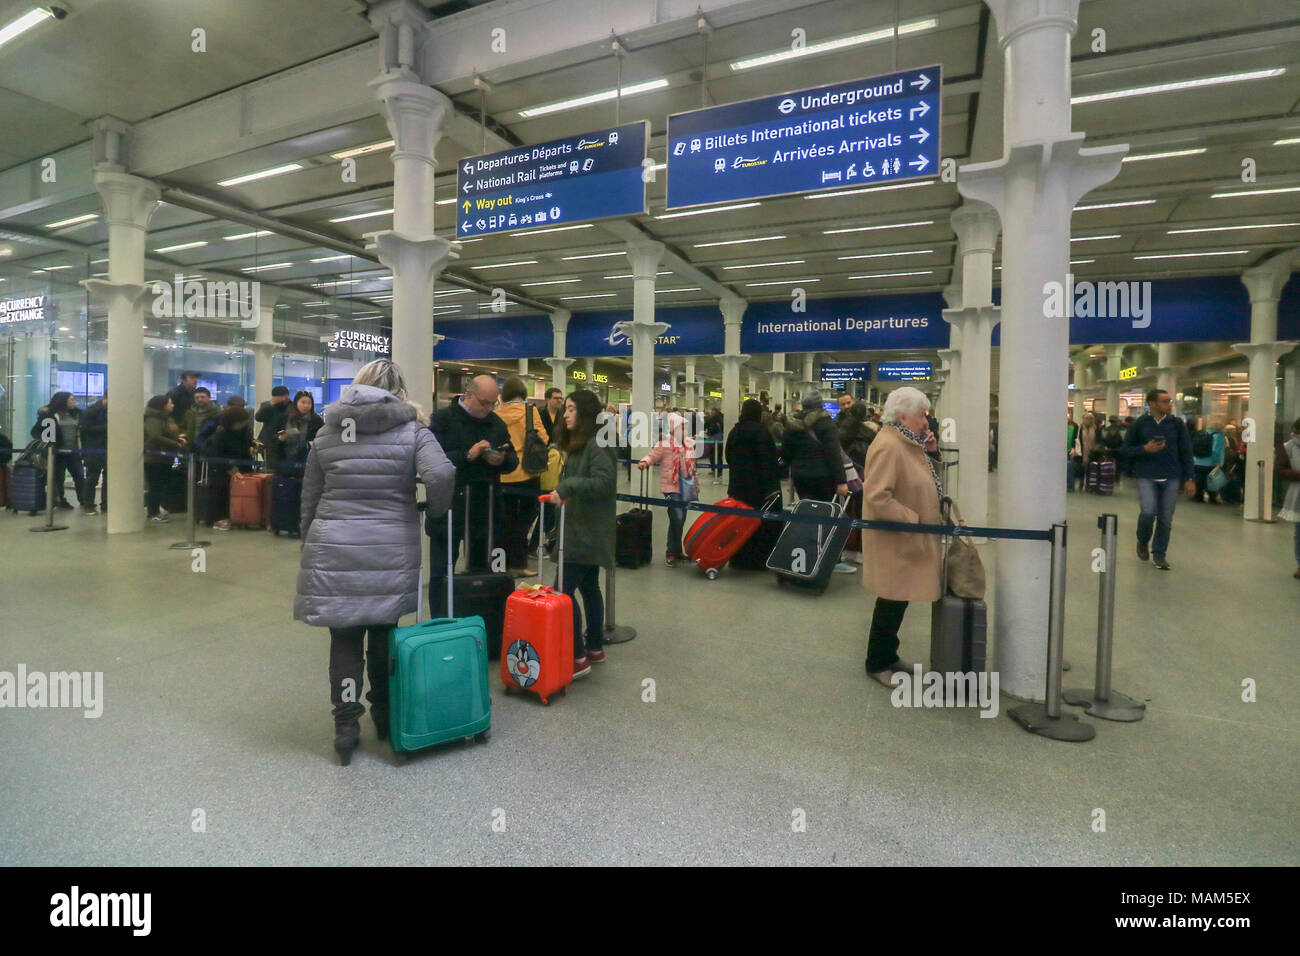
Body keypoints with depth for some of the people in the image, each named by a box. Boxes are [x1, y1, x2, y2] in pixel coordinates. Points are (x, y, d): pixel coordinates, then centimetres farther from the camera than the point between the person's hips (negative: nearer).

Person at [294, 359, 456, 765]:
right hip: (390, 553, -1)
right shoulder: (412, 430, -2)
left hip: (334, 552, 1)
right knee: (384, 634, 15)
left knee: (344, 638, 9)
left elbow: (309, 500, 12)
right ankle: (385, 717, 30)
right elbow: (441, 475, -20)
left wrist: (309, 546, 22)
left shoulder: (326, 432, 8)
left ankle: (346, 726, 12)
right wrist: (437, 509, -1)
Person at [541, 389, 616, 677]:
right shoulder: (577, 443, 16)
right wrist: (560, 492, 7)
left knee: (564, 591, -11)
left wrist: (567, 486, -29)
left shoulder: (597, 444, -15)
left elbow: (604, 482, -26)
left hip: (587, 533, -10)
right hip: (581, 531, 10)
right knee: (589, 587, 16)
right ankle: (595, 647, 28)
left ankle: (578, 657, -3)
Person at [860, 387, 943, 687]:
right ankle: (877, 664, 18)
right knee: (892, 602, 1)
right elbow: (877, 497, -28)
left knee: (898, 600, 18)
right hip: (895, 540, -10)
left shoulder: (906, 442, 11)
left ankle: (888, 655, 32)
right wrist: (912, 520, -23)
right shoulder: (888, 446, -22)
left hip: (909, 539, 10)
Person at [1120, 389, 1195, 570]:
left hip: (1171, 478, 2)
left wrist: (1189, 478, 3)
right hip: (1146, 476, -2)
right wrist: (1145, 449, -14)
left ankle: (1159, 554, 18)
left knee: (1165, 519, 3)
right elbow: (1125, 450, 4)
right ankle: (1142, 542, 14)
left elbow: (1186, 452, 7)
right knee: (1148, 512, -15)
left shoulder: (1177, 424, 5)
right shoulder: (1139, 424, 0)